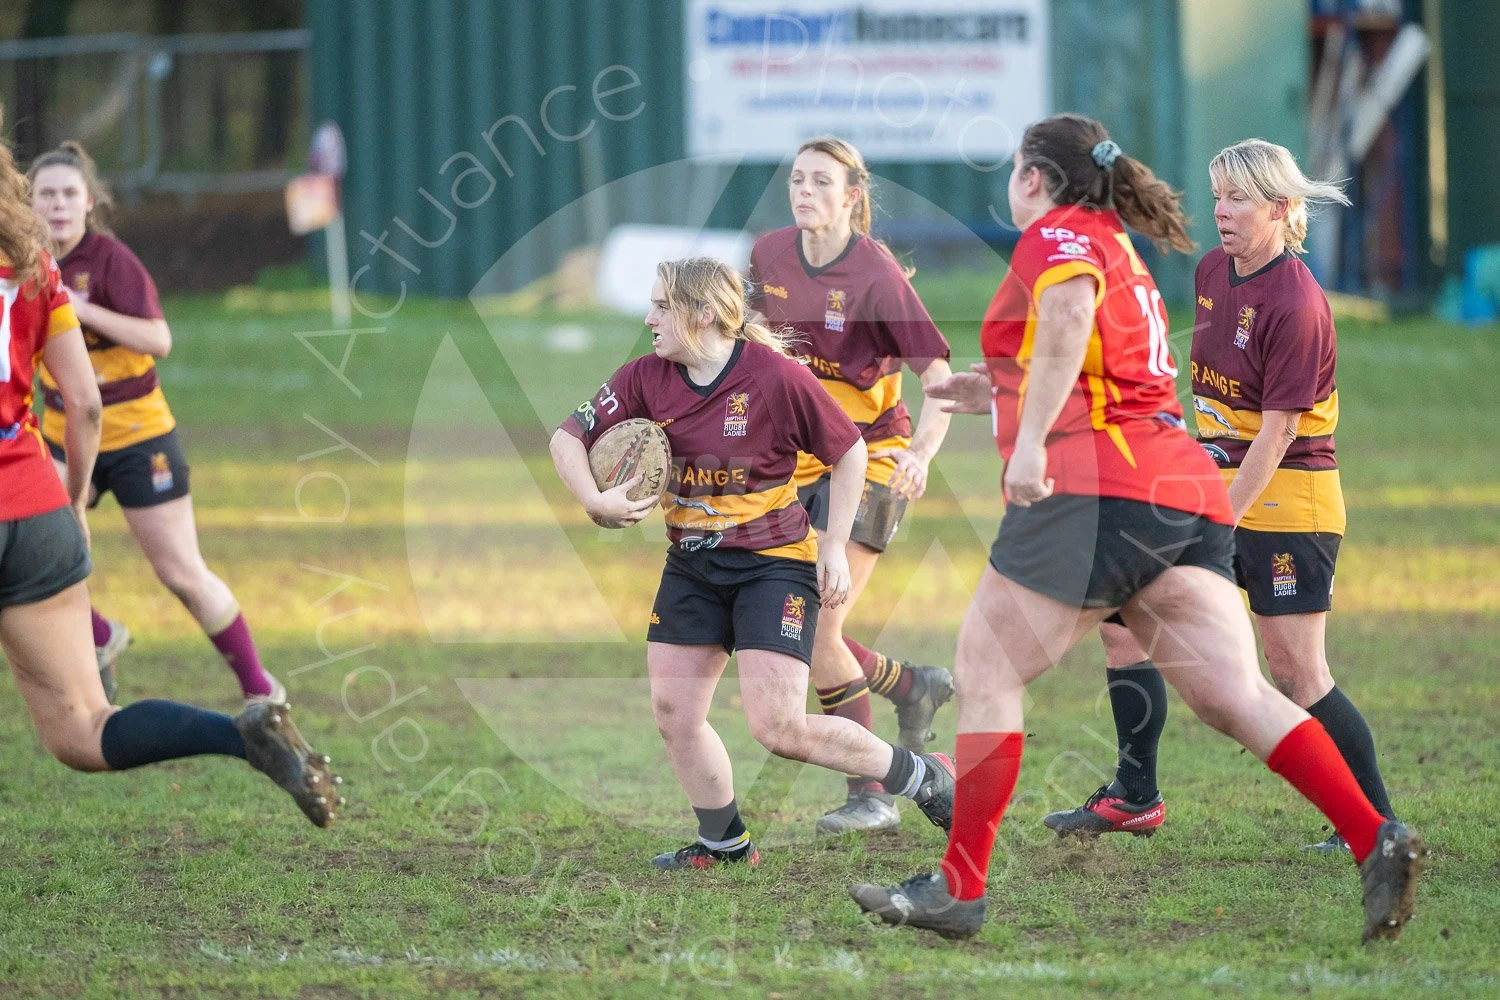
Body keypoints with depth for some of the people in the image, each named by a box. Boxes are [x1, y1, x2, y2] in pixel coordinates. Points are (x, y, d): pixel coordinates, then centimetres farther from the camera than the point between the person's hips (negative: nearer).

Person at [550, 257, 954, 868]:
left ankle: (926, 779, 3)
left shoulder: (775, 376, -17)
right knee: (673, 712, 1)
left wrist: (834, 547, -8)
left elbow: (848, 452, -6)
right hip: (692, 566, 6)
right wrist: (594, 501, -18)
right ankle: (722, 841, 21)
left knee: (778, 728, -14)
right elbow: (569, 437, 1)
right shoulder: (647, 380, -3)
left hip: (775, 563, -6)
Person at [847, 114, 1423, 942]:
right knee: (1233, 694, -5)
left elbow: (1068, 314, -21)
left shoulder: (1056, 234, 2)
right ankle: (1375, 840, -22)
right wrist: (1002, 394, 40)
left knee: (985, 672, 2)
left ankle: (959, 888, 2)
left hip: (1100, 489, -8)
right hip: (1187, 494, 8)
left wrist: (1029, 439, -26)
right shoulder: (1123, 256, 30)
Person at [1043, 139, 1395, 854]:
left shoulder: (1296, 304, -20)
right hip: (1218, 483, 8)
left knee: (1295, 673, -9)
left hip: (1287, 503, -8)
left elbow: (1276, 431, -21)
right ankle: (1134, 797, 15)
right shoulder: (1212, 272, 5)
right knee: (1124, 619, 5)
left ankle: (1377, 824, 1)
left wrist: (1219, 524, -22)